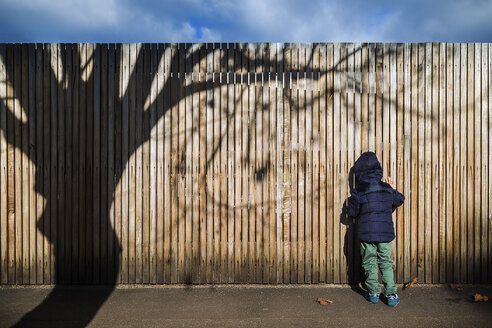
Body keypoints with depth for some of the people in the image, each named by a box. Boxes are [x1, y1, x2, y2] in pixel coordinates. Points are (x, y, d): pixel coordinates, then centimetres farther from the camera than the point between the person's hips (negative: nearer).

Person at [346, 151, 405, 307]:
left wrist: (351, 201, 12)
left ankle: (373, 292, 20)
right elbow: (399, 201, 16)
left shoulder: (358, 191, -10)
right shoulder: (387, 188, 0)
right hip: (386, 232, 3)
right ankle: (391, 294, 13)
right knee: (386, 262, 15)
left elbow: (352, 212, -5)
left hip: (366, 233, -3)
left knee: (369, 263, 12)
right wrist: (393, 189, 29)